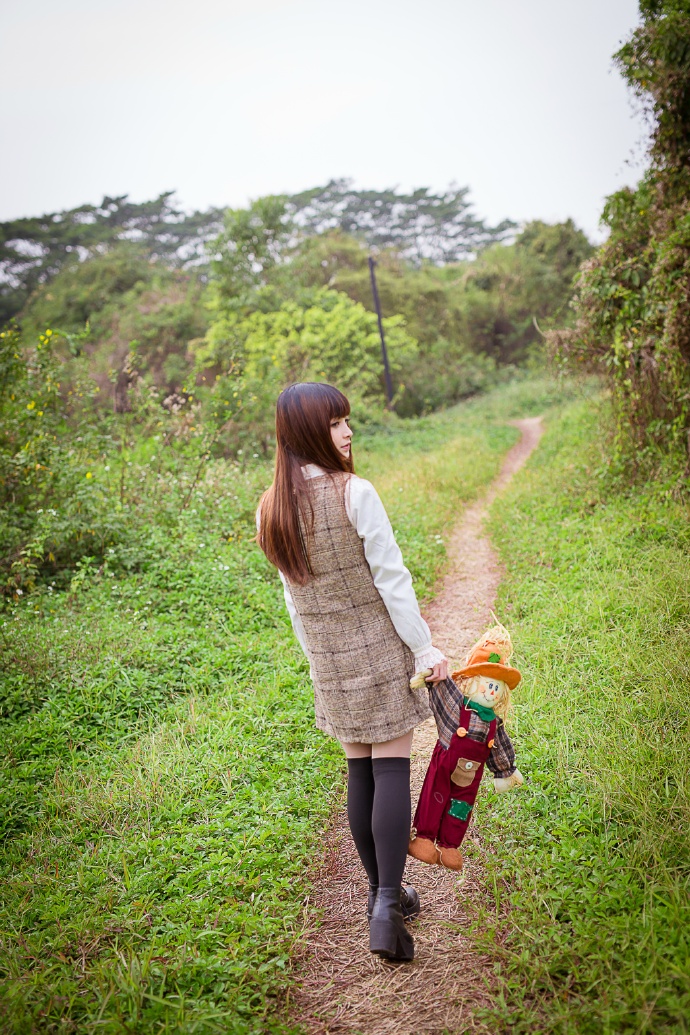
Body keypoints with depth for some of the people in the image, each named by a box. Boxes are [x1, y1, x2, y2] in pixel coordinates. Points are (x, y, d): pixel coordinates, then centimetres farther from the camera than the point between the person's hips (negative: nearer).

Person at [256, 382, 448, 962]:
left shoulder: (271, 508, 1)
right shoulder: (354, 493, -18)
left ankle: (382, 892, 26)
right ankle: (387, 905, -5)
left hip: (327, 659, 6)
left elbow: (293, 594, 9)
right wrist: (425, 647, -6)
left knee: (359, 771, 14)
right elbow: (391, 578, -15)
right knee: (392, 769, 0)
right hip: (380, 647, -5)